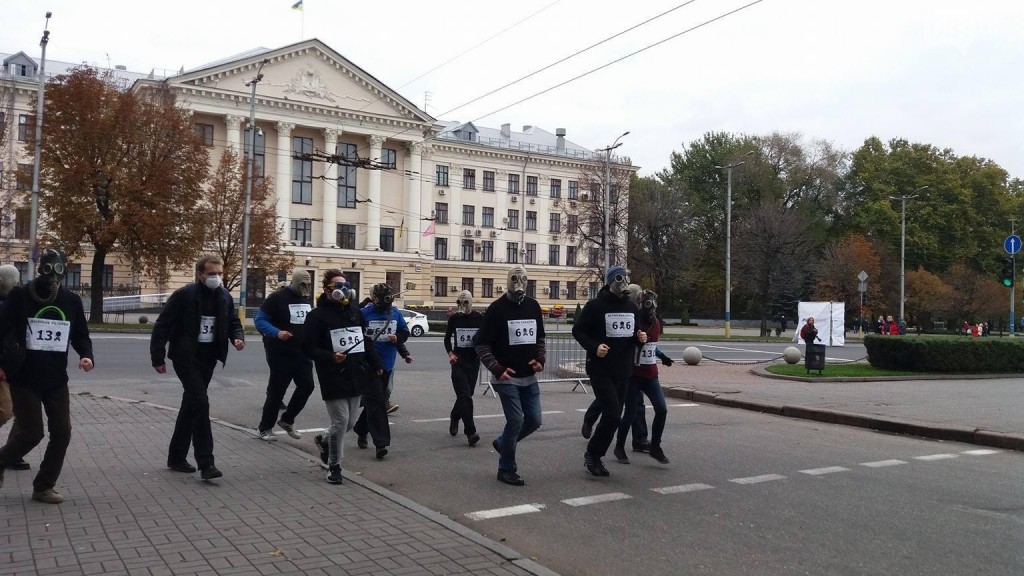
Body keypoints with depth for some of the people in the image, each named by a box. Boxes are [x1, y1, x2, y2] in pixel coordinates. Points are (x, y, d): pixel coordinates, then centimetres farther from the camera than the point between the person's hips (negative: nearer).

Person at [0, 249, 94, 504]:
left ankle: (43, 487, 17)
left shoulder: (71, 300, 3)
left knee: (62, 433, 2)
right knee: (31, 433, -4)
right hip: (24, 379, -4)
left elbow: (80, 335, 10)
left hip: (57, 380, 4)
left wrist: (86, 355, -9)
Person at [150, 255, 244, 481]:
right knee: (200, 402, -16)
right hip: (186, 357, -6)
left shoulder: (225, 297, 3)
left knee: (191, 405, 14)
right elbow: (162, 325, -11)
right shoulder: (184, 294, -14)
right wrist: (158, 357, -11)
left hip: (208, 359, 6)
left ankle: (177, 457, 27)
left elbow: (233, 322, 15)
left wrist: (238, 337, -7)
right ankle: (205, 463, -12)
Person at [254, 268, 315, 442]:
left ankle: (287, 419, 21)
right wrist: (276, 332, -28)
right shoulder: (277, 298, -12)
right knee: (277, 390, 0)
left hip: (302, 353, 6)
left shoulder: (306, 300, 10)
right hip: (280, 353, -6)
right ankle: (264, 428, 17)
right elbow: (259, 320, -13)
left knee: (306, 385, 0)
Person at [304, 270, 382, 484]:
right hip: (333, 378, -6)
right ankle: (334, 466, 13)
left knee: (350, 422, 12)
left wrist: (376, 364, 15)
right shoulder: (318, 315, -8)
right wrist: (331, 357, -25)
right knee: (340, 422, -5)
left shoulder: (355, 311, 11)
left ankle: (325, 442, 42)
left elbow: (366, 341, 19)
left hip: (356, 376, 6)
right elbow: (308, 348, -11)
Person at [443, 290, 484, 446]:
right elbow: (447, 338, 15)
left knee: (466, 394, 12)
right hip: (458, 360, -1)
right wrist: (450, 353, -1)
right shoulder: (454, 318, 2)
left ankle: (455, 417, 41)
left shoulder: (479, 318, -1)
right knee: (465, 395, -11)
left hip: (473, 361, 1)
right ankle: (470, 432, -13)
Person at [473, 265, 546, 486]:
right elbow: (481, 344, -8)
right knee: (516, 420, -9)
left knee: (534, 420, 7)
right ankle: (506, 469, 8)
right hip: (506, 378, -6)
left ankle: (503, 443, 32)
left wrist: (540, 360, 1)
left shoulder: (533, 306, 7)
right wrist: (497, 369, -18)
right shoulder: (497, 308, -9)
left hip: (529, 378, 6)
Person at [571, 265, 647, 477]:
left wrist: (640, 338, -3)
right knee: (612, 415, -14)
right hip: (600, 370, -6)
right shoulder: (595, 306, -9)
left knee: (613, 416, 10)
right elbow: (578, 330, -5)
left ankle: (596, 456, 25)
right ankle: (592, 453, 6)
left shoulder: (632, 307, 10)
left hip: (623, 371, 7)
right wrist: (594, 347, -20)